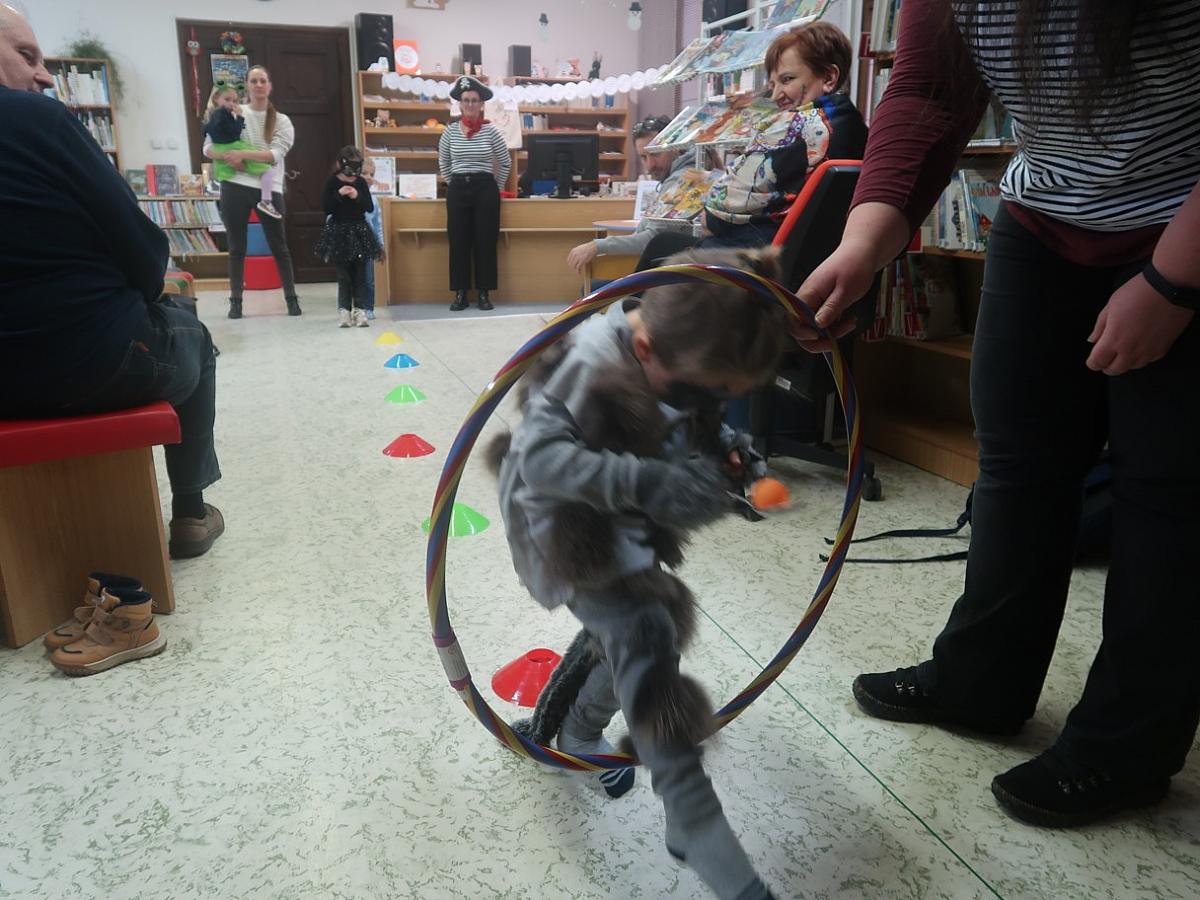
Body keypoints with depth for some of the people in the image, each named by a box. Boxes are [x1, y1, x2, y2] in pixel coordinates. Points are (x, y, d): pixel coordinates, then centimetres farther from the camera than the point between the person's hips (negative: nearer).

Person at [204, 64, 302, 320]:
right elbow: (208, 148, 5)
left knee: (278, 246, 4)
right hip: (235, 187, 1)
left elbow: (276, 155, -11)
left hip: (269, 190, -1)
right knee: (237, 248, 7)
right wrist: (227, 157, -15)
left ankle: (291, 298, 13)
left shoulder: (282, 121, 4)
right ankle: (235, 301, 13)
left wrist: (241, 154, -18)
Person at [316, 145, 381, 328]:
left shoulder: (361, 182, 3)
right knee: (344, 273, 1)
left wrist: (358, 197, -16)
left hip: (359, 230, 2)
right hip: (339, 230, -2)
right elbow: (325, 207, -7)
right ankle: (344, 310, 6)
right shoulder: (332, 182, -3)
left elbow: (370, 207, 0)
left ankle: (359, 309, 8)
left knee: (360, 272, 3)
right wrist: (338, 194, -19)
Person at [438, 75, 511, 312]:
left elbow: (506, 162, 9)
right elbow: (443, 163, 18)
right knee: (458, 242, 2)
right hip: (458, 190, 2)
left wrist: (496, 187, 10)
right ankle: (460, 293, 8)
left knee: (485, 242, 1)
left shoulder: (491, 130, -1)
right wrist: (454, 184, 14)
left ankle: (484, 293, 8)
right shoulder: (450, 131, 4)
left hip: (485, 189, -1)